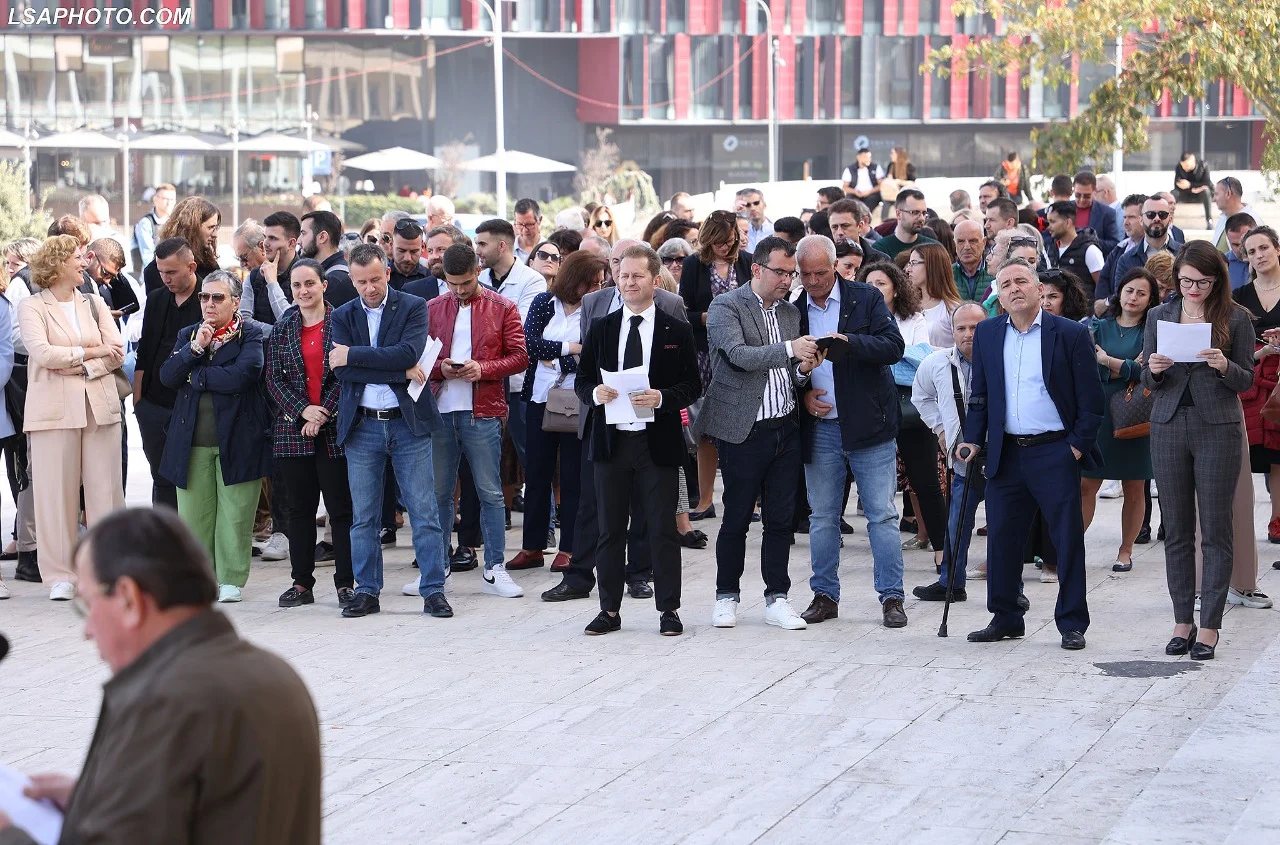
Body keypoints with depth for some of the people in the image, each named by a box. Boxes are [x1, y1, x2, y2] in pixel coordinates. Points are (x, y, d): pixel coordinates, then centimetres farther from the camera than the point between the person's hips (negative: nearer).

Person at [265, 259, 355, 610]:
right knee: (300, 509, 7)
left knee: (341, 508, -1)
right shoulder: (282, 329, 9)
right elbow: (274, 379, 4)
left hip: (335, 430, -3)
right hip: (293, 431, 3)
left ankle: (346, 583, 4)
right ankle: (302, 583, 13)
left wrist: (324, 413, -12)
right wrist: (303, 410, -10)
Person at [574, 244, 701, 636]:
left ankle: (669, 610, 9)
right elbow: (581, 381, 11)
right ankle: (609, 610, 13)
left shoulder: (677, 331, 3)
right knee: (610, 529, 6)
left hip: (658, 442, -2)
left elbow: (692, 385, 1)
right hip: (611, 440, 2)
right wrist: (594, 393, -11)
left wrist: (661, 398, -16)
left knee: (662, 528, 1)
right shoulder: (601, 329, 9)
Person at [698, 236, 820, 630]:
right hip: (743, 431, -5)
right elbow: (738, 354, -21)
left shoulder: (790, 312, 13)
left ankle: (777, 599, 13)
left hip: (785, 429, 5)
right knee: (736, 519, 2)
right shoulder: (726, 307, -6)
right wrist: (789, 350, -29)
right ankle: (727, 597, 14)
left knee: (781, 518, 6)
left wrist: (803, 369, -5)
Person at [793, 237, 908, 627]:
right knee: (822, 518, 8)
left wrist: (848, 341, -26)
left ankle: (891, 597, 3)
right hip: (819, 429, 3)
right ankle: (824, 595, 17)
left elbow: (893, 346, -13)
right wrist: (803, 395, -4)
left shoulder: (867, 299, -1)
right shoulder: (794, 310, 7)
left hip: (868, 424, -3)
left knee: (882, 515, -2)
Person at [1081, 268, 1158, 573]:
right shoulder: (1100, 327, 8)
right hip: (1100, 413, 1)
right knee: (1086, 485, -4)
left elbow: (1148, 372, -10)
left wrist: (1108, 361, -11)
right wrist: (1131, 367, -14)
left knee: (1134, 489, 5)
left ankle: (1125, 551, 15)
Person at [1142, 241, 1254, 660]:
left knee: (1215, 531, -1)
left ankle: (1209, 626, 2)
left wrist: (1224, 366, -19)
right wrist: (1154, 370, -11)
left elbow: (1247, 380, 2)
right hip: (1169, 427, 3)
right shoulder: (1159, 316, 8)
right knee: (1177, 530, 7)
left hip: (1217, 429, -3)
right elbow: (1147, 381, 11)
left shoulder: (1236, 318, 0)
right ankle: (1182, 622, 13)